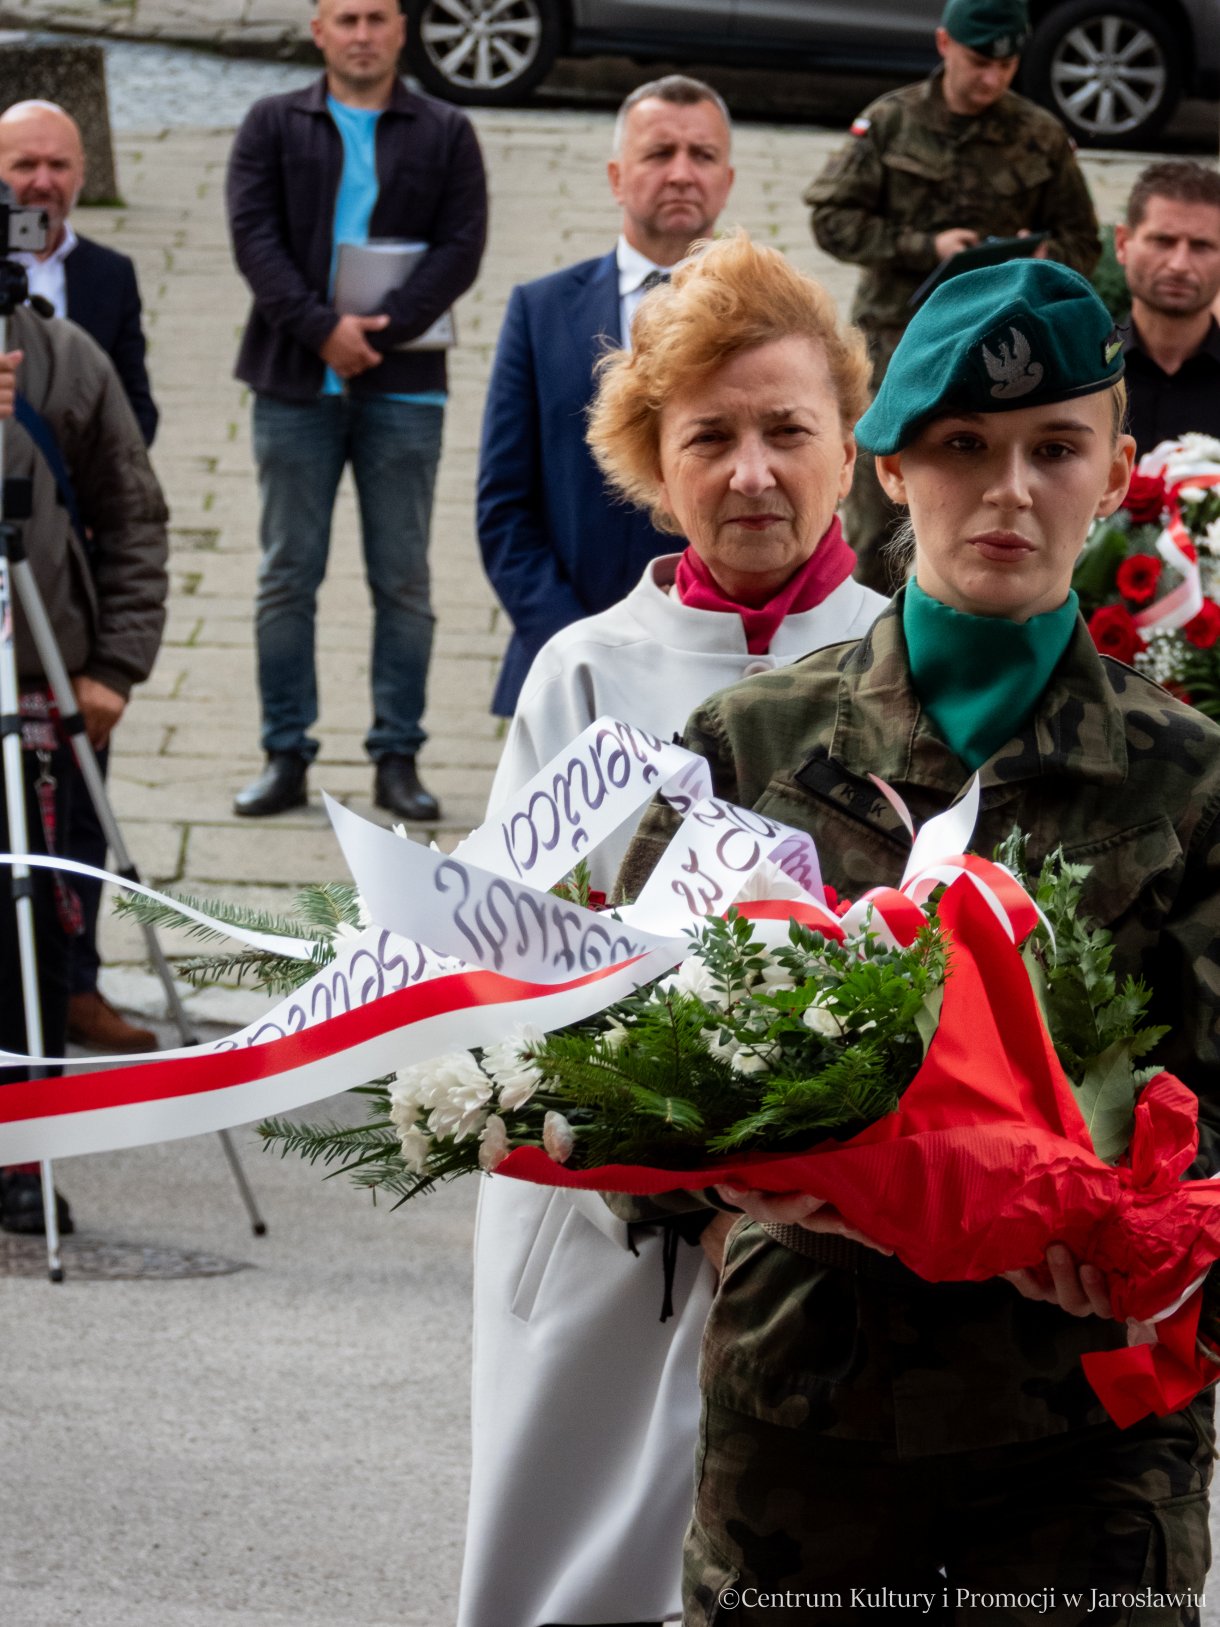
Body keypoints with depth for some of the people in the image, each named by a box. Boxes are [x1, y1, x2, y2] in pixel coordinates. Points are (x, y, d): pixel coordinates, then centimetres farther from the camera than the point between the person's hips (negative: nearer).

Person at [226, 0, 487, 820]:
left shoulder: (446, 134, 8)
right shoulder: (274, 126, 8)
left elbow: (461, 248, -2)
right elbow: (255, 237, -3)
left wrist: (382, 327, -14)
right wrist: (322, 329, -16)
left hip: (403, 383, 0)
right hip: (296, 381, 0)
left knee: (403, 579, 1)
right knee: (288, 574, 1)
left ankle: (398, 759, 5)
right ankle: (286, 758, 5)